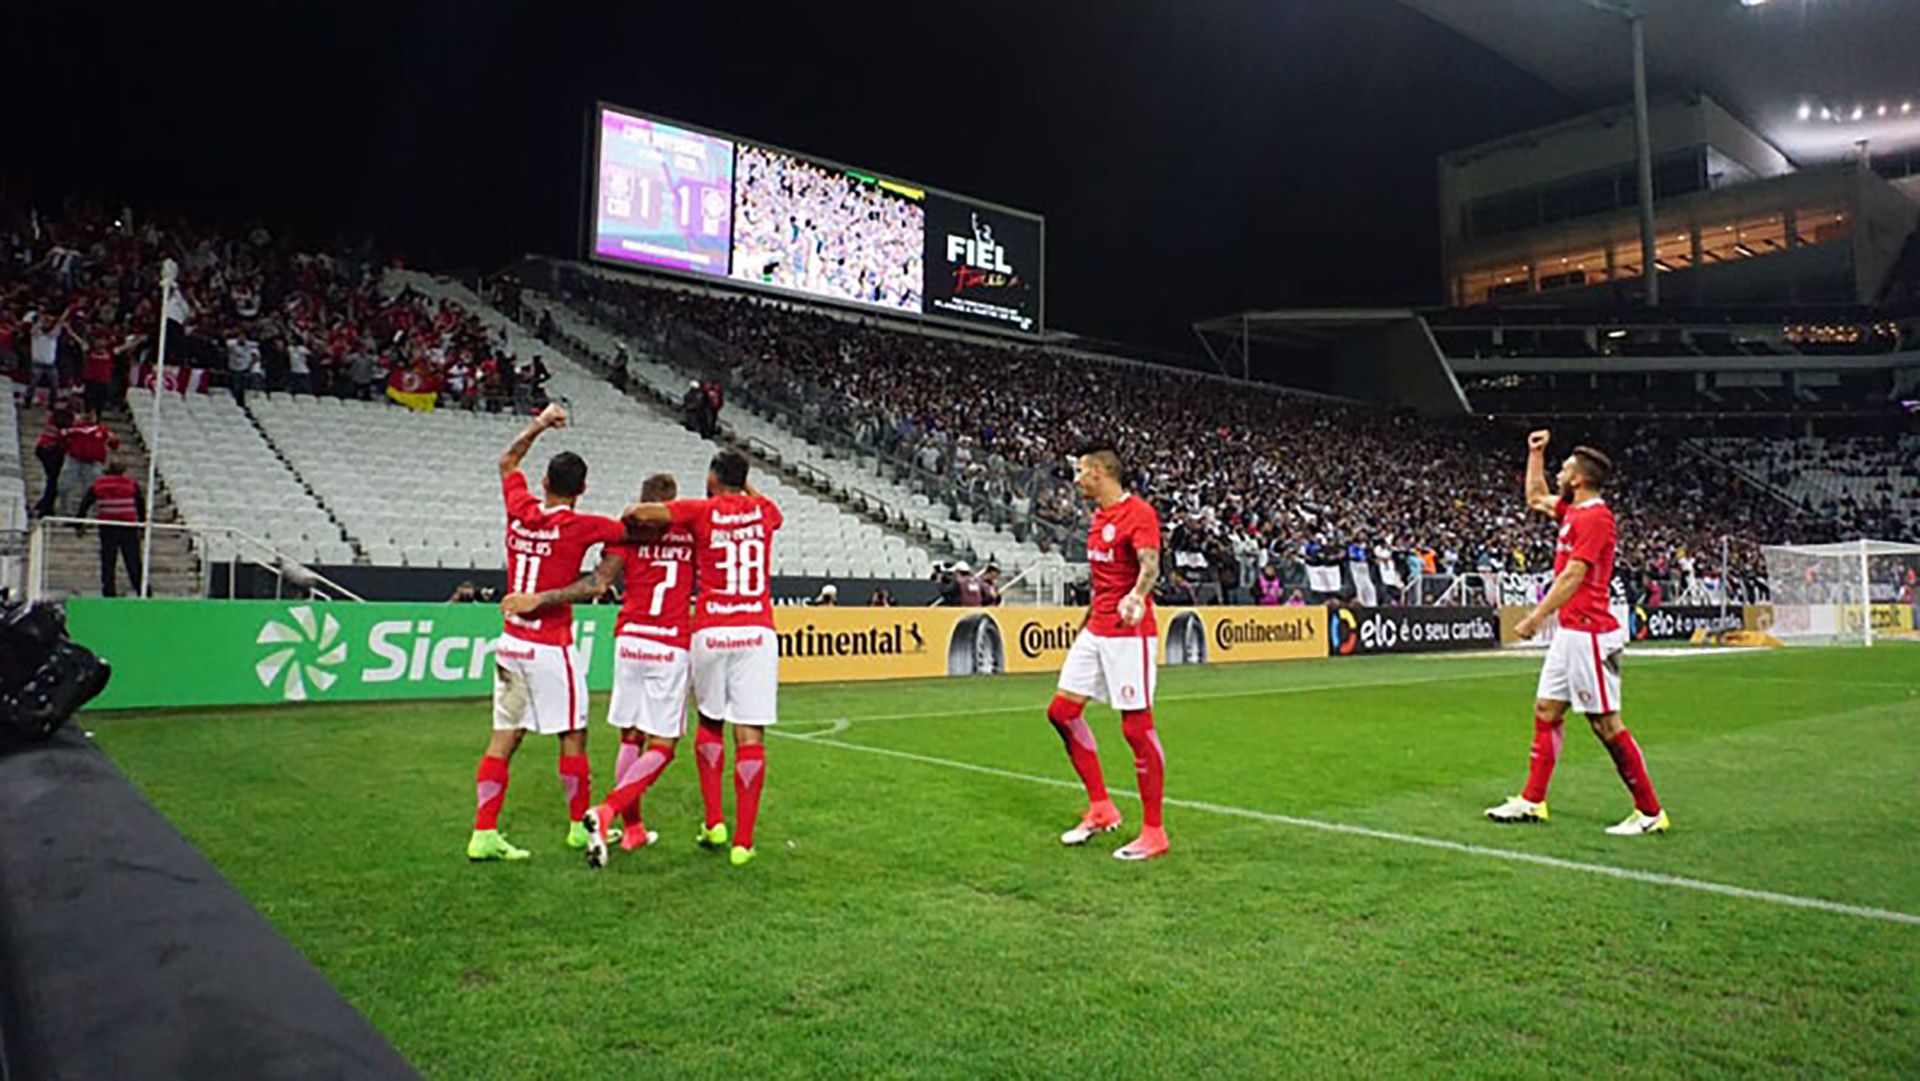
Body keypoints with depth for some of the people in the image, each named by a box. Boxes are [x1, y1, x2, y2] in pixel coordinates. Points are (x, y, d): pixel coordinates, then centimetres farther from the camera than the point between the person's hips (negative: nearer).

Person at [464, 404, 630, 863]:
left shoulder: (520, 511, 2)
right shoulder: (579, 526, -12)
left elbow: (507, 463, 20)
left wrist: (539, 425, 23)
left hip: (511, 644, 6)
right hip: (551, 649, -6)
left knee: (504, 737, 8)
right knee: (573, 737, 8)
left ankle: (483, 833, 7)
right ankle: (580, 825, 20)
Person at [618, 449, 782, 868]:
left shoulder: (700, 511, 0)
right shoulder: (764, 510, 9)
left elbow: (638, 513, -11)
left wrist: (630, 522, 10)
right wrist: (745, 487, 42)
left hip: (710, 632, 0)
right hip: (757, 632, 1)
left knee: (710, 724, 20)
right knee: (750, 735, 0)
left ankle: (714, 822, 19)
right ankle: (743, 841, 1)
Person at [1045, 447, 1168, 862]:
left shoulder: (1139, 513, -12)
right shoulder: (1099, 517, 15)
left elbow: (1150, 565, -28)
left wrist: (1137, 595, -48)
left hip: (1129, 633, -9)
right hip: (1095, 630, 9)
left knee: (1137, 727, -5)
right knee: (1062, 710, 8)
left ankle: (1154, 833, 7)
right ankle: (1100, 808, 20)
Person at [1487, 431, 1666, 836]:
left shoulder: (1595, 517, -15)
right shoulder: (1573, 512, 14)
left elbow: (1572, 577, -19)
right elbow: (1535, 497, 34)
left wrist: (1536, 618, -18)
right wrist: (1535, 453, 27)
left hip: (1589, 633, -10)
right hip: (1569, 631, 10)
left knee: (1606, 723, -5)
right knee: (1546, 710, 11)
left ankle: (1650, 812, 6)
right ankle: (1532, 801, 17)